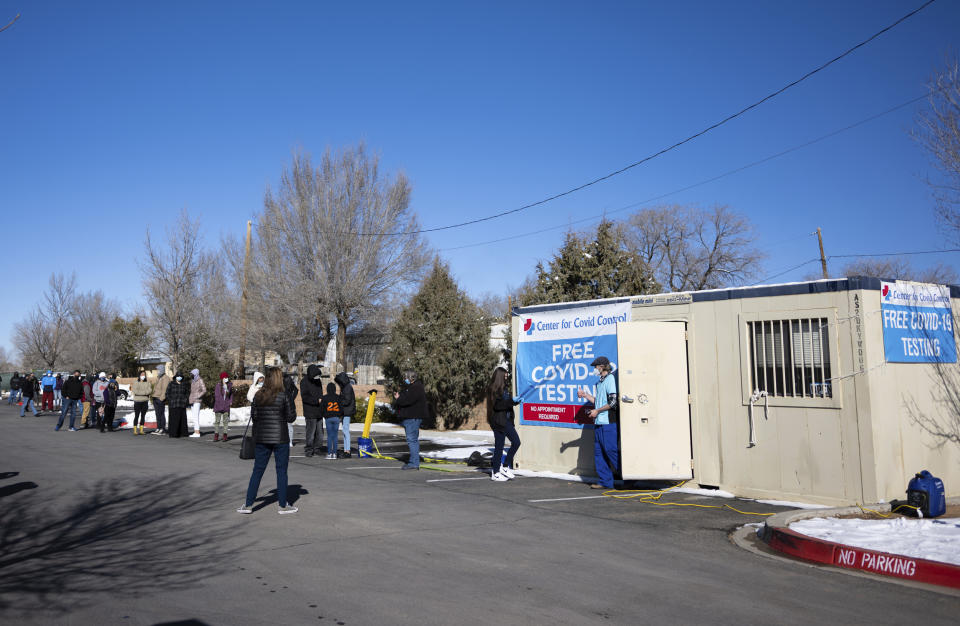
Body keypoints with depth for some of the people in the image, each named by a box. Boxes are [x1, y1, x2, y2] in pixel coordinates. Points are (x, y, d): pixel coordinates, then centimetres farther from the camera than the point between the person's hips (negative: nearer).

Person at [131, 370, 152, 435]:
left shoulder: (147, 383, 7)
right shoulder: (136, 383, 0)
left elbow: (150, 390, -6)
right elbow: (135, 392, -12)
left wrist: (140, 392, -16)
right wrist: (145, 392, -13)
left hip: (145, 402, 3)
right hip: (137, 401, -3)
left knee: (143, 416, 6)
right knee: (136, 416, -3)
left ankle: (141, 430, 11)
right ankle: (135, 430, 0)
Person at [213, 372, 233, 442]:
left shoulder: (230, 385, 1)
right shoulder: (218, 385, -5)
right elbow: (216, 395, -1)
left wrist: (230, 401, 6)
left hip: (226, 406, 2)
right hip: (218, 406, -2)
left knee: (226, 420, 4)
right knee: (217, 420, 2)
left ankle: (225, 435, 9)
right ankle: (216, 435, 8)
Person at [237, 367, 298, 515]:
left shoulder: (258, 396, 3)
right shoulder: (284, 395, -9)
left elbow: (253, 416, 6)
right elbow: (291, 418, -7)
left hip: (261, 438, 4)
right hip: (280, 438, -4)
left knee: (258, 470, 11)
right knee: (281, 471, 5)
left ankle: (248, 504, 12)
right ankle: (283, 505, 10)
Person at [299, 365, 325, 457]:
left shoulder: (318, 380, 12)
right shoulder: (304, 381, -10)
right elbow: (304, 397, -16)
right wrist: (317, 400, -21)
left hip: (319, 411, 7)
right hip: (310, 412, -7)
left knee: (320, 433, 9)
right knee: (311, 432, -6)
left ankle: (316, 449, 20)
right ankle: (308, 450, 4)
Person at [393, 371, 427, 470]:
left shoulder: (416, 388, -13)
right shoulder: (408, 388, 21)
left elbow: (407, 400, -24)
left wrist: (397, 399, -5)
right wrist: (397, 397, -2)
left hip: (413, 418, -11)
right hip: (408, 418, 11)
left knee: (412, 440, -13)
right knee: (413, 440, 14)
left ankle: (414, 463, -14)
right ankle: (414, 461, 21)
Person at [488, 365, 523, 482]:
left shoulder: (504, 388, 13)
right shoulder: (493, 389, -13)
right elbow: (497, 405, -21)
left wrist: (516, 401, 3)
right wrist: (512, 400, -22)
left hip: (507, 420, 9)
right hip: (498, 421, -9)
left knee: (516, 442, 5)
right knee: (499, 447, -2)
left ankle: (506, 466, 17)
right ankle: (495, 472, 8)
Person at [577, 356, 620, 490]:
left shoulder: (610, 379, -9)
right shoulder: (599, 383, 18)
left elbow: (613, 402, -15)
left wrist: (597, 411, -11)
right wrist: (585, 395, 15)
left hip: (609, 423, -9)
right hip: (599, 423, 9)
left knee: (611, 451, -8)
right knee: (599, 453, 8)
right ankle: (605, 482, 12)